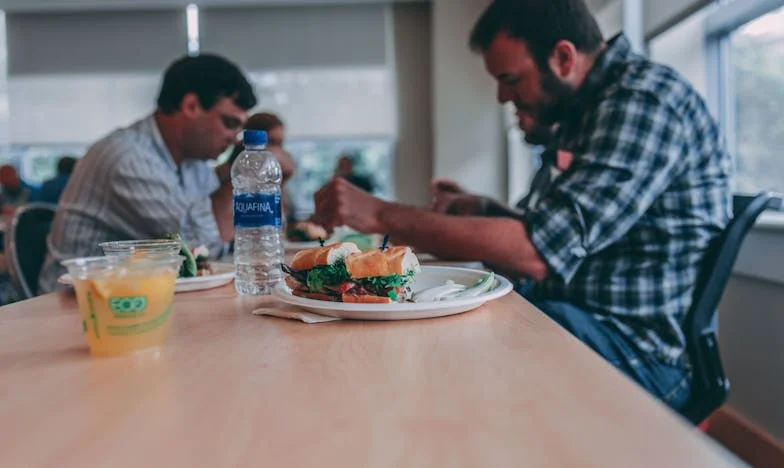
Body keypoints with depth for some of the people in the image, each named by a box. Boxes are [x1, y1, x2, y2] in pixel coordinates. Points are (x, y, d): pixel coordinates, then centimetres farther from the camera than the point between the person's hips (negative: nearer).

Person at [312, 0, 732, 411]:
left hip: (635, 350, -9)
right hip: (571, 317, 9)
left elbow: (539, 253, -27)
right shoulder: (583, 111, 13)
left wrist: (383, 216, -24)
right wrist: (483, 212, 5)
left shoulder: (646, 97, -17)